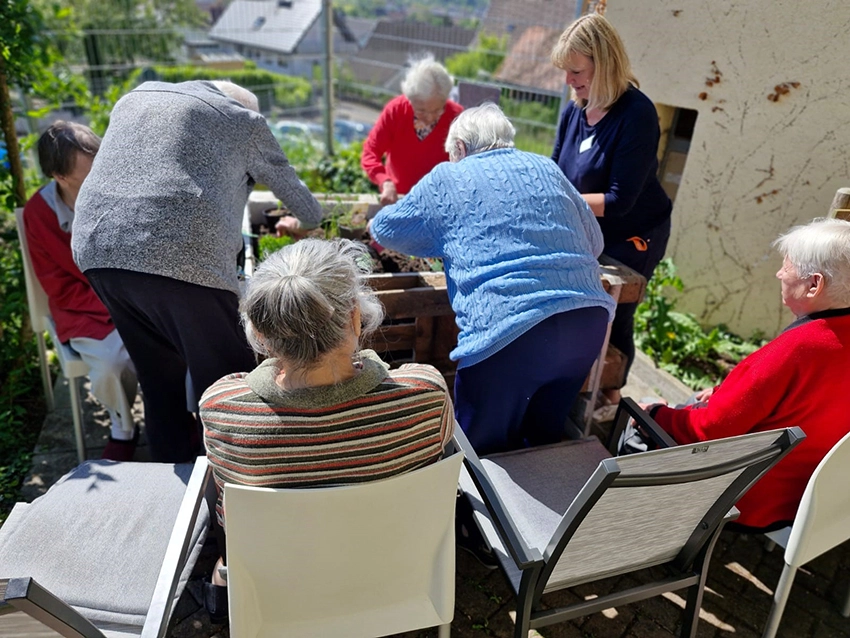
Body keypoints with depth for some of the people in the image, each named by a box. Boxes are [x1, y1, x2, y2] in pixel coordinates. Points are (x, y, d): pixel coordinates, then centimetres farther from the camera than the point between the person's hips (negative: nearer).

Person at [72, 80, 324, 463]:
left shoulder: (135, 97, 28)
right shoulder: (241, 120, 11)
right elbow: (286, 183, 23)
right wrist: (308, 221, 43)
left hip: (97, 246, 7)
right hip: (180, 255, -6)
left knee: (159, 374, 20)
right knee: (225, 379, 6)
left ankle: (172, 463, 32)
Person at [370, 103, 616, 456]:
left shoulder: (447, 179, 8)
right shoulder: (546, 168, 19)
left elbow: (384, 228, 18)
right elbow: (594, 241, 23)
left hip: (509, 332, -5)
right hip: (590, 320, 6)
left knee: (481, 453, 15)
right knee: (545, 439, 26)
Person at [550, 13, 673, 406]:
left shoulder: (636, 114, -24)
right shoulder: (574, 111, -6)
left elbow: (619, 200, -27)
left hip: (631, 237, -6)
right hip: (588, 233, 6)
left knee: (612, 316, 7)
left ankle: (610, 395, 30)